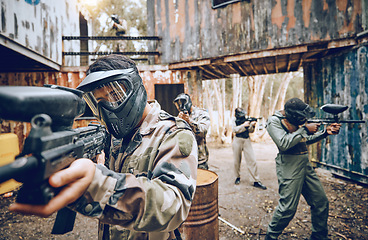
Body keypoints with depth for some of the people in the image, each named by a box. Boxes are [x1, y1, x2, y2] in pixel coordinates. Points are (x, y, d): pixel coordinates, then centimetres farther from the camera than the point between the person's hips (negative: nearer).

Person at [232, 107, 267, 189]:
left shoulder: (246, 119, 4)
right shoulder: (235, 120, 0)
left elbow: (250, 131, 4)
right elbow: (234, 129, -14)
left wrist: (252, 125, -15)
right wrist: (243, 125, -21)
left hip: (247, 140, 1)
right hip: (237, 141, -1)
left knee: (252, 160, -5)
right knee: (237, 161, 7)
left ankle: (256, 181, -2)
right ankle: (237, 177, 27)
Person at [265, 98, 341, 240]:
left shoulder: (296, 120, 11)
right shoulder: (274, 121, -12)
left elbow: (307, 140, 20)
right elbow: (283, 144, -24)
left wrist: (325, 132, 5)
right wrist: (305, 129, -18)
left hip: (305, 165, 8)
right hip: (289, 167, -8)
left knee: (321, 202, 12)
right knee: (288, 208, -8)